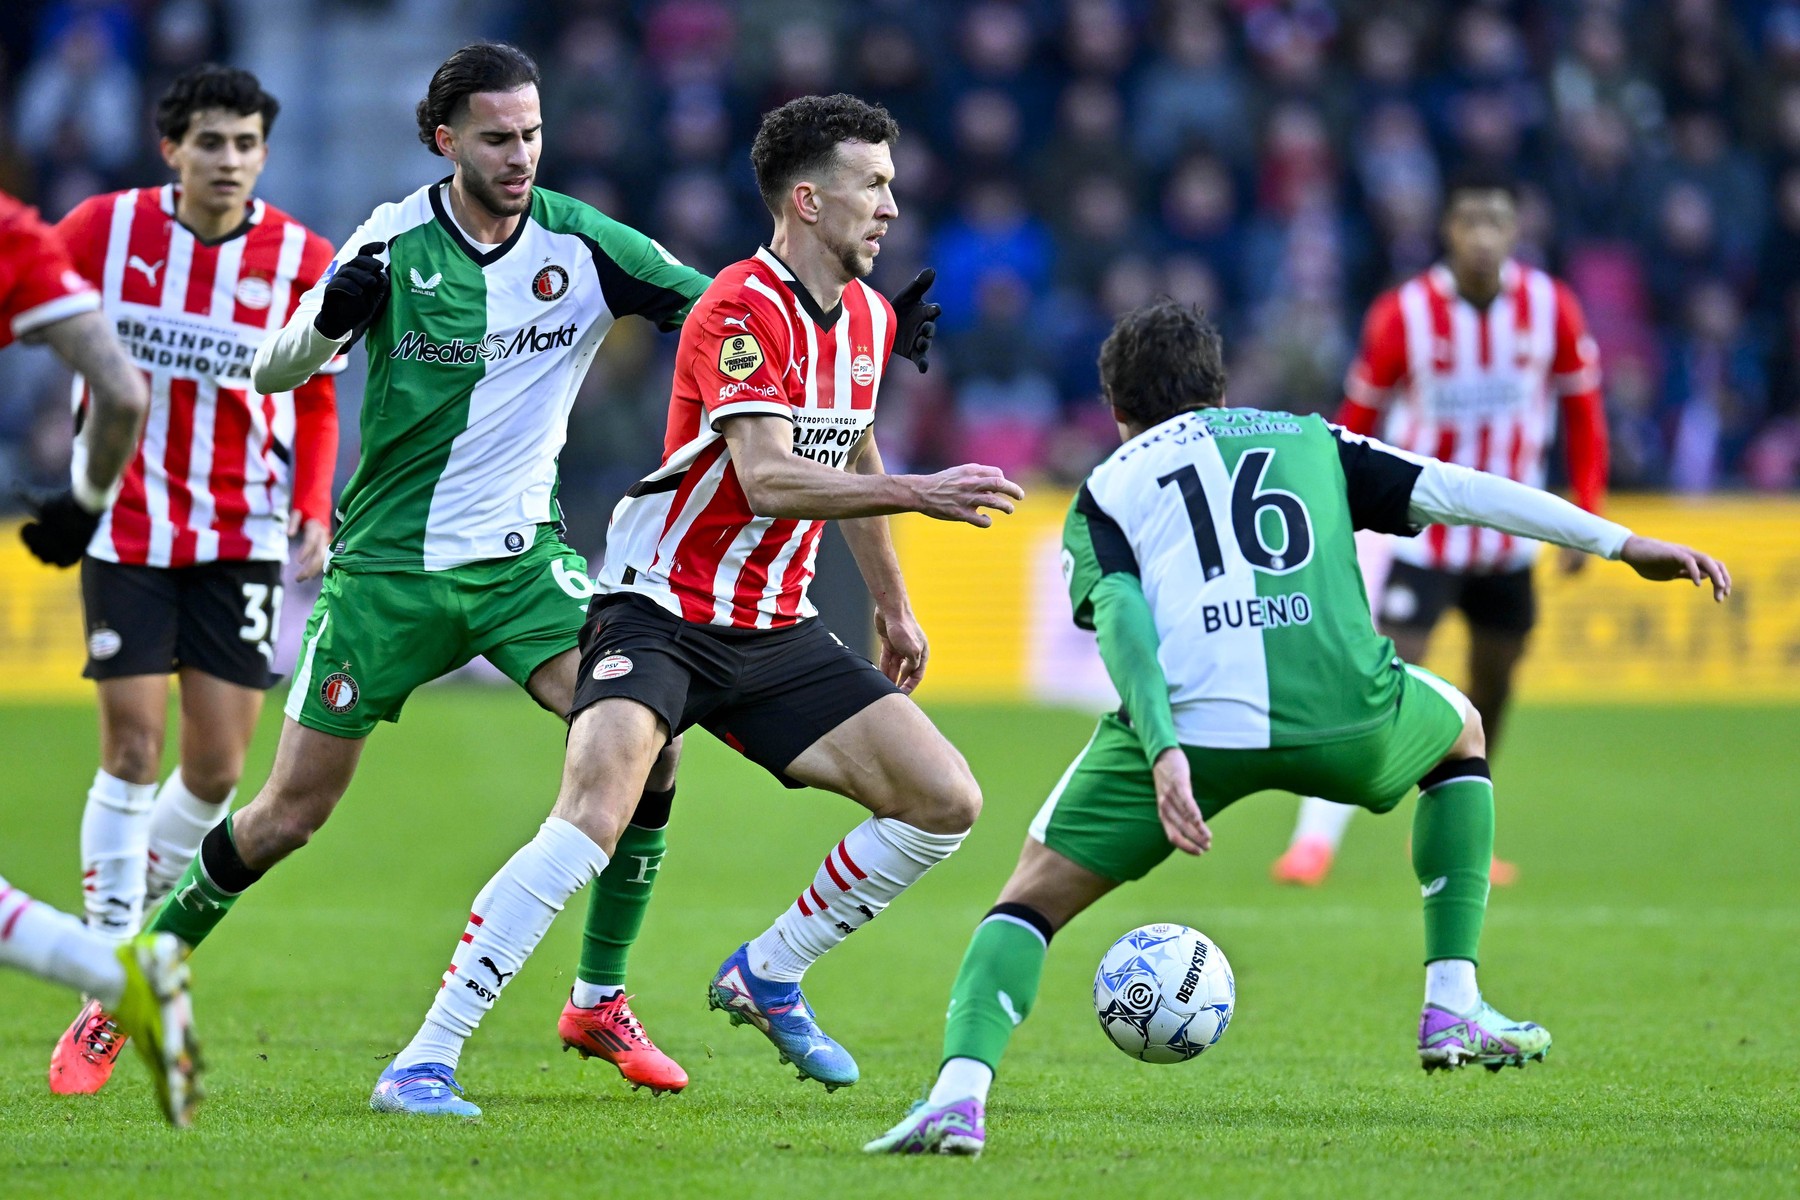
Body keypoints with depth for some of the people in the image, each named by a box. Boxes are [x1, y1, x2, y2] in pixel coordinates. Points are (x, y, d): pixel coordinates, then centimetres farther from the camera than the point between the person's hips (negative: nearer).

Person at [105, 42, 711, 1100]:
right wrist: (329, 317, -29)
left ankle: (599, 1002, -3)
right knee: (293, 813, 0)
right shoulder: (394, 245, -10)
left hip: (522, 556, 2)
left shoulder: (581, 243, -7)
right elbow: (271, 373, -7)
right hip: (390, 564, -2)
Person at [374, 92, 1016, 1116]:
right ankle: (423, 1061, -24)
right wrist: (921, 493, -30)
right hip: (660, 616, -8)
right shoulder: (743, 310, -18)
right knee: (595, 816, -29)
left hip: (776, 634, 8)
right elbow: (768, 480, -30)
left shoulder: (870, 316, 9)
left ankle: (768, 976, 19)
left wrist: (892, 604, 32)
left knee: (946, 801, 0)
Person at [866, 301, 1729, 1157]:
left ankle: (960, 1092, -13)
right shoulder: (1309, 440, 29)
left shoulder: (1107, 490, 23)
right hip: (1344, 716, 1)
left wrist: (1164, 752, -11)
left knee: (1035, 895, 13)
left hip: (1187, 727, -1)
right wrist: (1623, 544, 22)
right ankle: (1454, 1008, 29)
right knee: (1462, 735, 35)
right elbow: (1453, 491, 20)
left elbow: (1122, 618, 3)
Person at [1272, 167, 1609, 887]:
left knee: (1493, 687, 11)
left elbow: (1581, 407, 5)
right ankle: (1316, 838, -15)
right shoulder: (1404, 314, -14)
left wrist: (1587, 516, 1)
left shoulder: (1551, 308, -7)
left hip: (1510, 533, 4)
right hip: (1424, 525, -4)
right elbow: (1358, 418, -3)